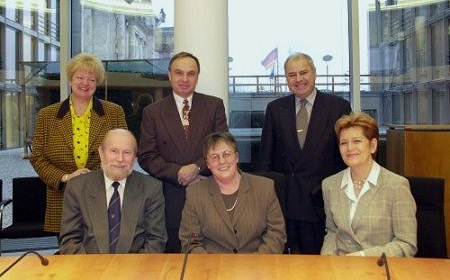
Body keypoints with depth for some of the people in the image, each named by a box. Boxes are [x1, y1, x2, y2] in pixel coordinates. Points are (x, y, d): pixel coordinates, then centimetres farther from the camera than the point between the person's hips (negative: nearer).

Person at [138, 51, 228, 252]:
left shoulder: (214, 106, 6)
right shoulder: (152, 112, 6)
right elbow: (146, 157, 1)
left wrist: (197, 167, -15)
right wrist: (178, 172, -12)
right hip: (171, 196, 0)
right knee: (174, 251, 6)